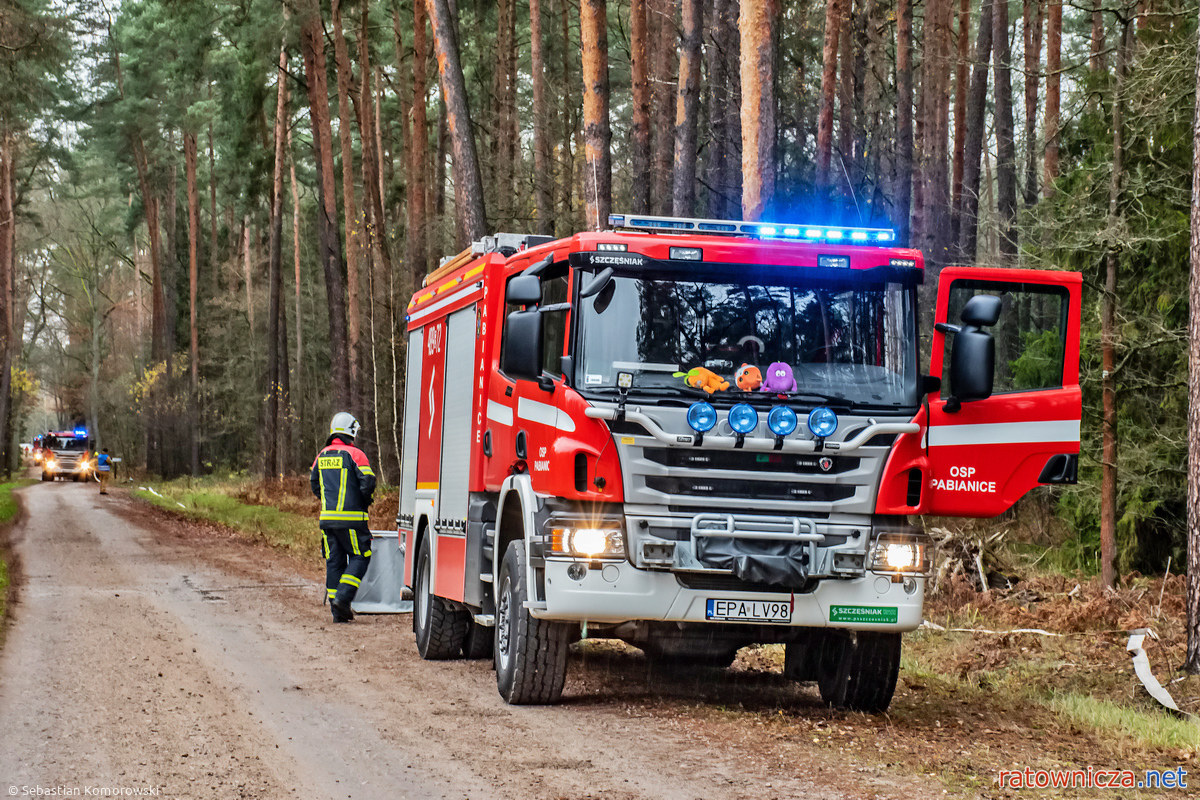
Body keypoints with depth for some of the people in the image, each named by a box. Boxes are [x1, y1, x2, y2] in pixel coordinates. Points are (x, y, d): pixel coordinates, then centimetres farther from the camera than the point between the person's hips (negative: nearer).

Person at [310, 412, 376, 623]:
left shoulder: (322, 456, 12)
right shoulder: (355, 454, -9)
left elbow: (314, 485, 20)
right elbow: (368, 481, -15)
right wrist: (365, 501, 3)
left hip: (327, 517, 6)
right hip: (351, 518, -6)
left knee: (334, 561, 9)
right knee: (359, 558, 3)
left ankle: (338, 612, 9)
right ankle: (343, 597, -12)